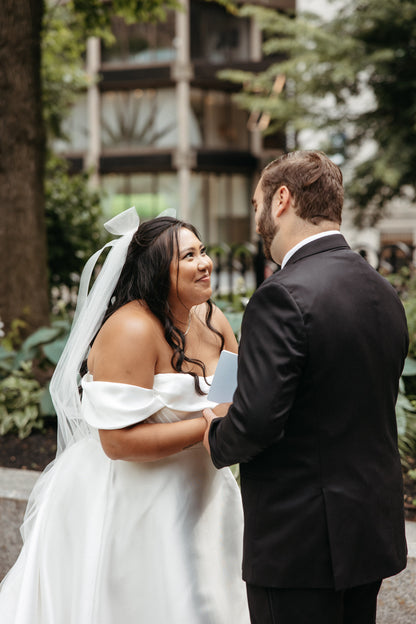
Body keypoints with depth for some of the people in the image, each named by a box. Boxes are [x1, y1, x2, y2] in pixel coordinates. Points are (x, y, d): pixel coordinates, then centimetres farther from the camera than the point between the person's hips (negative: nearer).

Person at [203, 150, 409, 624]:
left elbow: (256, 421, -25)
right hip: (373, 531, 8)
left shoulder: (284, 296, -20)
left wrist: (218, 437, -3)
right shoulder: (384, 293, 7)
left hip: (300, 541, -8)